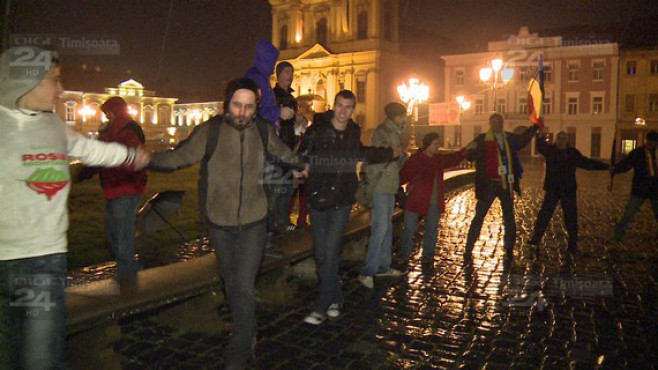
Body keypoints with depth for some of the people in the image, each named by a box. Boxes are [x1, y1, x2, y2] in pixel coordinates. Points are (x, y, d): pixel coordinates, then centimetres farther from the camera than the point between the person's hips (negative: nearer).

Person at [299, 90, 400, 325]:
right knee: (321, 253, 6)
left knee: (331, 252, -7)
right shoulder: (316, 130, -4)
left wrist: (389, 153, 32)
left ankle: (323, 307, 1)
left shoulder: (353, 133, 7)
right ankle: (335, 298, 25)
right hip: (317, 199, 0)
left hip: (342, 202, 1)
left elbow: (362, 154, 27)